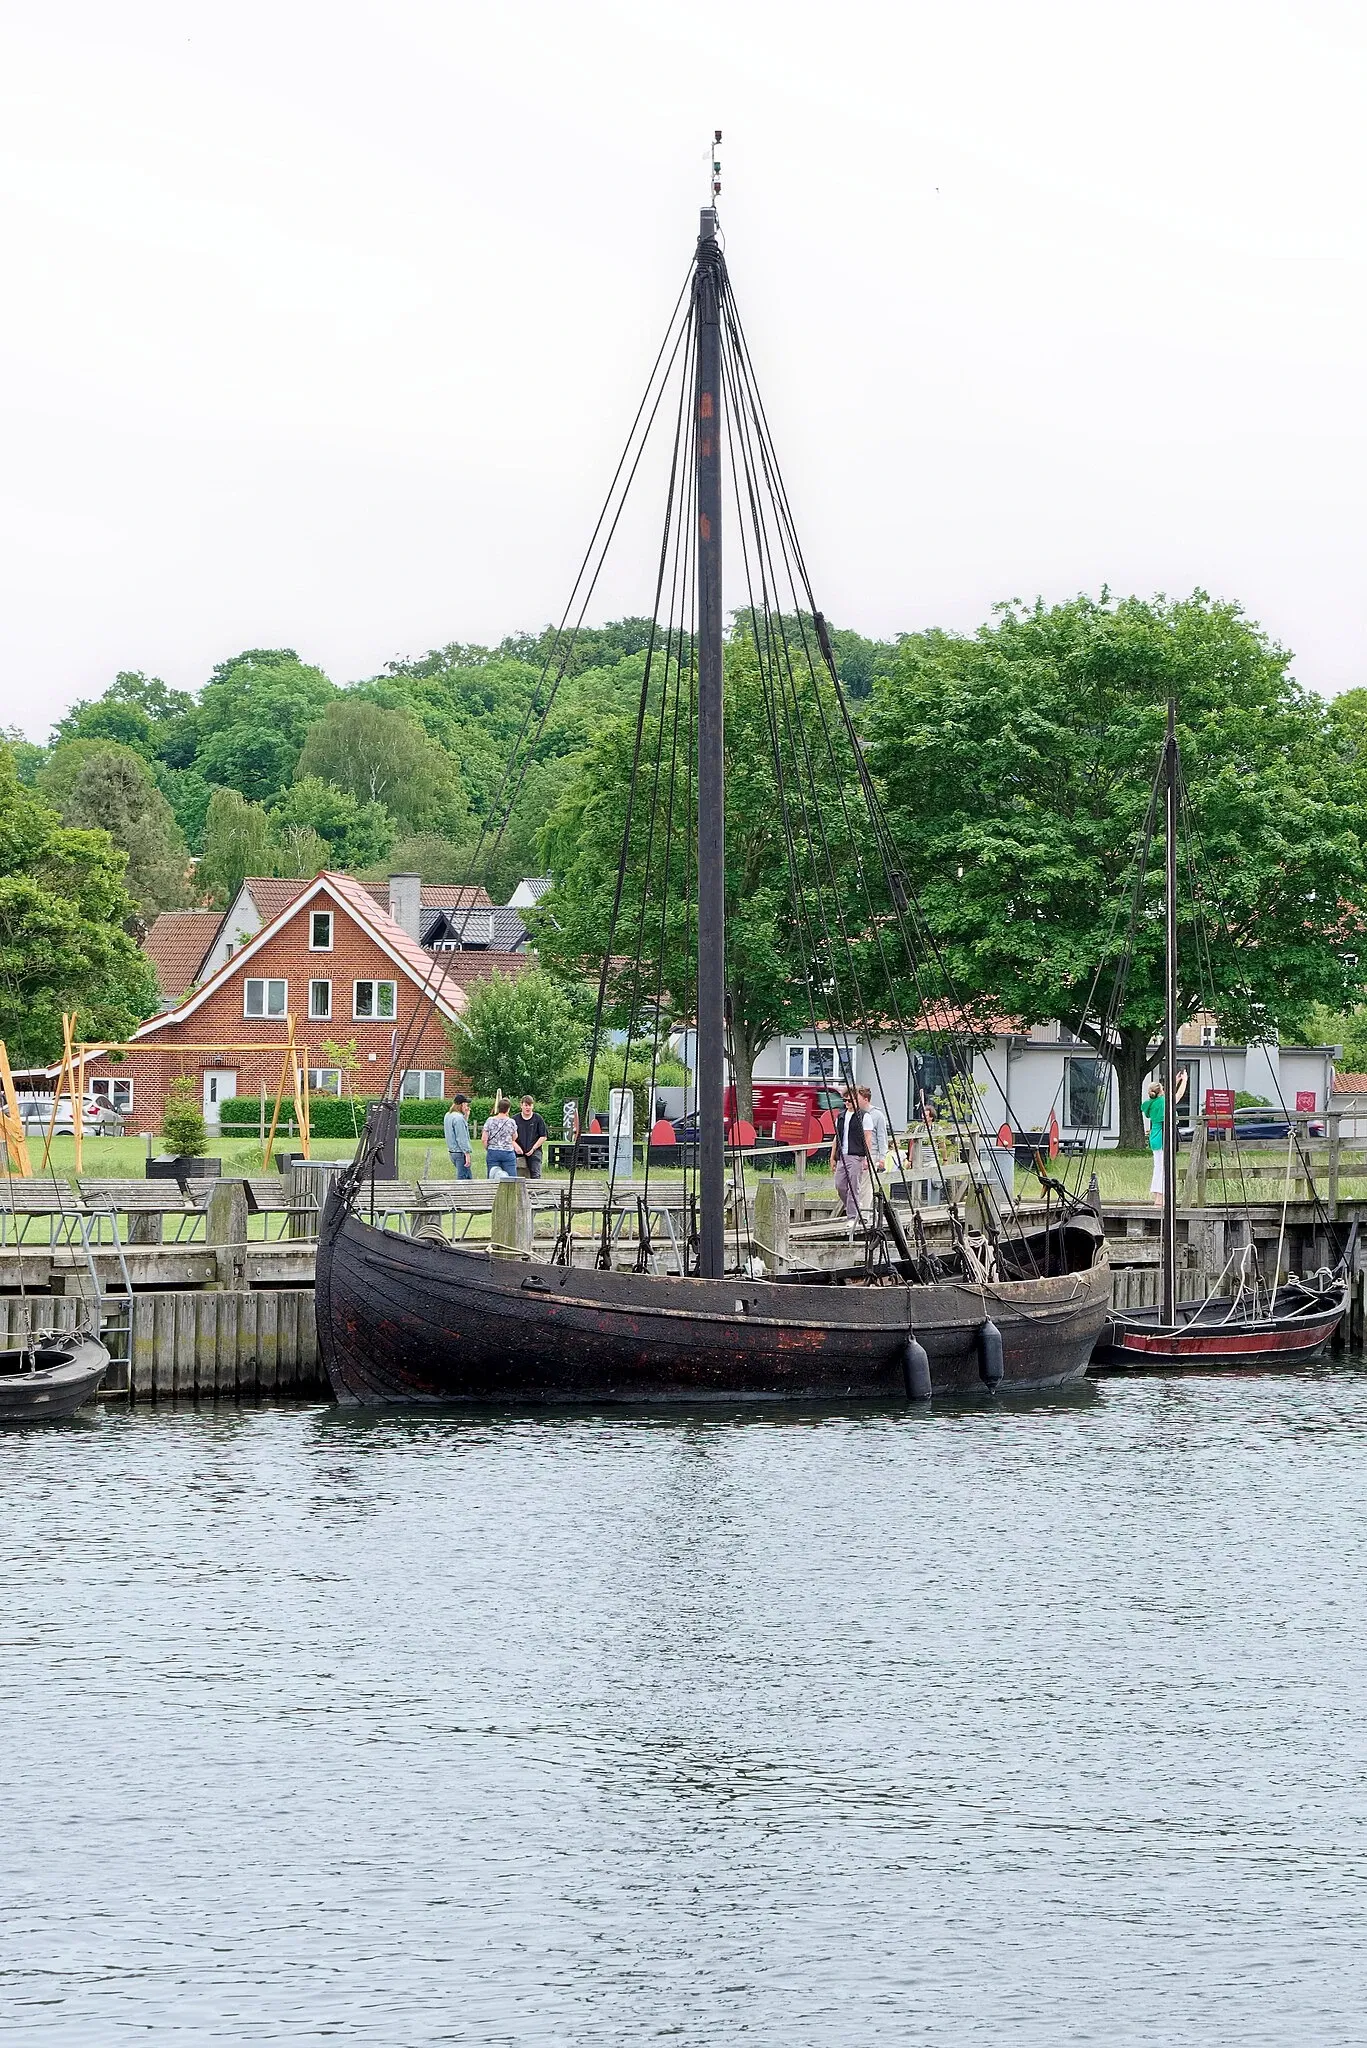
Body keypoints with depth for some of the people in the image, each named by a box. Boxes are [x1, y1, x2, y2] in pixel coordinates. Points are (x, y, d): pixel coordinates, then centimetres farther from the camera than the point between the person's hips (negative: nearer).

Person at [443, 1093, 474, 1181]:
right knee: (462, 1178, -5)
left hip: (452, 1152, 10)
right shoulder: (458, 1118, -18)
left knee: (469, 1178, 16)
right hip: (461, 1153, -10)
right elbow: (462, 1138, -21)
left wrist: (466, 1116, 11)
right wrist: (467, 1153, -20)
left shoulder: (448, 1116, 12)